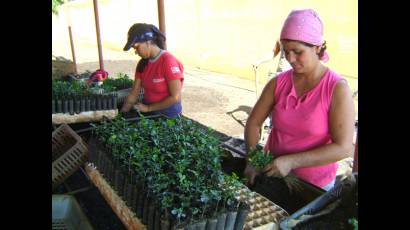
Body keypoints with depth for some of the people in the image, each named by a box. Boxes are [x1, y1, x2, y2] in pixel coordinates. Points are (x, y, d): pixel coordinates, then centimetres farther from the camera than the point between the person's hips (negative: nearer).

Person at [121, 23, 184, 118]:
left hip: (168, 115, -5)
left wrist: (148, 108, -14)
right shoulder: (142, 64, 3)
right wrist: (122, 113, -6)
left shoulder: (168, 61, -17)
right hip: (147, 113, 6)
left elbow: (175, 98, -18)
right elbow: (134, 93, 4)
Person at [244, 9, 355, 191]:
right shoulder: (278, 83, -8)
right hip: (271, 171, 4)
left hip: (314, 185, -3)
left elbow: (343, 147, -21)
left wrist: (291, 161, -27)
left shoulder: (337, 89, -18)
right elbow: (254, 123, -2)